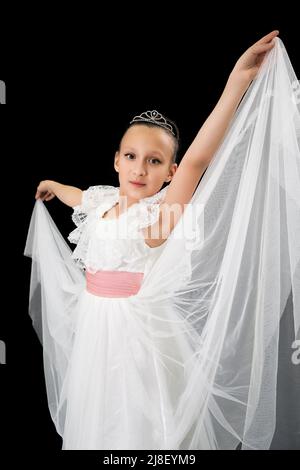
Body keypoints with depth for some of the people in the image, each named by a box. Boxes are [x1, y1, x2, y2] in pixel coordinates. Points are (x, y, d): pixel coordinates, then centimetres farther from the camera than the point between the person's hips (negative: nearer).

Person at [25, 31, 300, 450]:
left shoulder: (161, 212, -17)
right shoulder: (104, 201, 2)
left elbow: (196, 160, -35)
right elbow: (77, 195, 27)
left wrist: (239, 81, -43)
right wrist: (51, 186, 48)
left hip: (141, 333, -6)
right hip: (96, 329, 7)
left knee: (141, 424, 8)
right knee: (96, 423, 21)